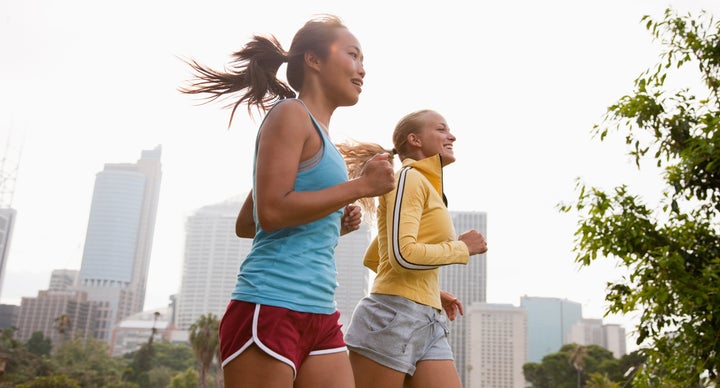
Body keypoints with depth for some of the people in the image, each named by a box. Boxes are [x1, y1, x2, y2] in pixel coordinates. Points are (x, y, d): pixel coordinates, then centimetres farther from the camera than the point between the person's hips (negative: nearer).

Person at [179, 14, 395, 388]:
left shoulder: (316, 133, 20)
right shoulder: (291, 113, -5)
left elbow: (245, 224, 21)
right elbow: (271, 211, -17)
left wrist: (334, 223, 12)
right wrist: (360, 186, -12)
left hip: (320, 316, 9)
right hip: (271, 309, -9)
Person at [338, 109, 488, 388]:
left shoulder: (425, 186, 23)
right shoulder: (410, 178, -5)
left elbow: (372, 259, 27)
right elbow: (403, 255, -19)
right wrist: (462, 248, -6)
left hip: (429, 323, 9)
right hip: (393, 318, -9)